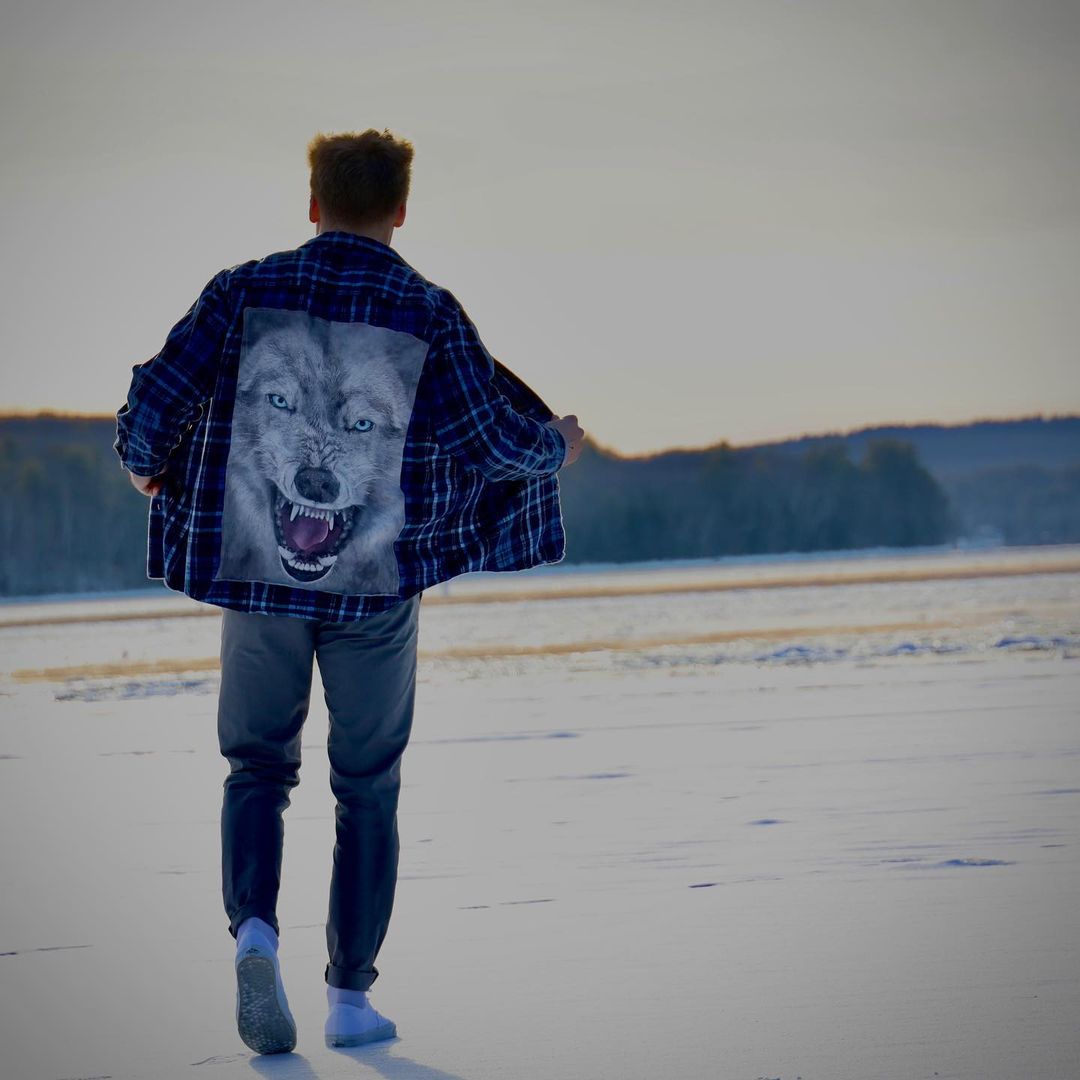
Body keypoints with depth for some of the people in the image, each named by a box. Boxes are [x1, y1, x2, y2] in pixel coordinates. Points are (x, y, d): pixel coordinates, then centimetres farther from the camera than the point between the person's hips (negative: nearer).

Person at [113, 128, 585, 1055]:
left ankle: (254, 928, -11)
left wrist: (144, 464, 16)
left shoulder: (246, 290, -2)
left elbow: (156, 397, -6)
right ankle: (351, 995, 13)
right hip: (377, 586, -1)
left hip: (252, 572, 1)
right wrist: (558, 446, 18)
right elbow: (499, 438, -4)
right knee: (368, 788, 12)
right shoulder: (430, 313, -5)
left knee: (258, 767, 15)